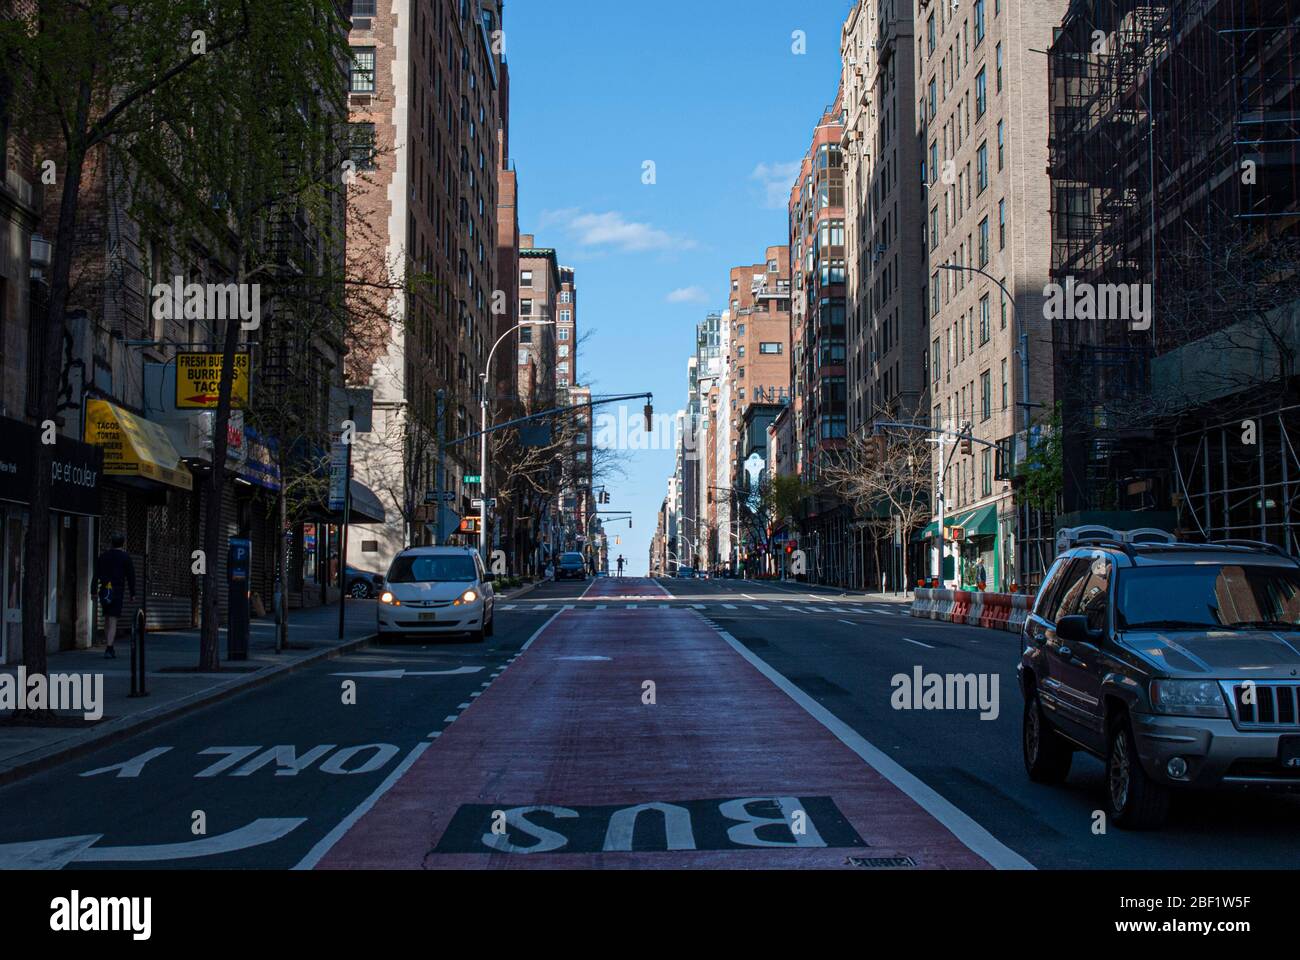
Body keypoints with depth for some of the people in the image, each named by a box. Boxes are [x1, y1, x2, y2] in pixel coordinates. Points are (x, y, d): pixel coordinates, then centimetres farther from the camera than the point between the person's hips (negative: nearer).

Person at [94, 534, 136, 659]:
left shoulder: (103, 556, 10)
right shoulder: (125, 557, -1)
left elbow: (96, 575, 7)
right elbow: (130, 576, -2)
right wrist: (133, 593, 3)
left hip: (104, 591, 4)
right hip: (118, 591, -4)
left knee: (107, 619, 17)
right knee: (113, 620, -6)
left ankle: (109, 647, 21)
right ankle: (109, 649, -15)